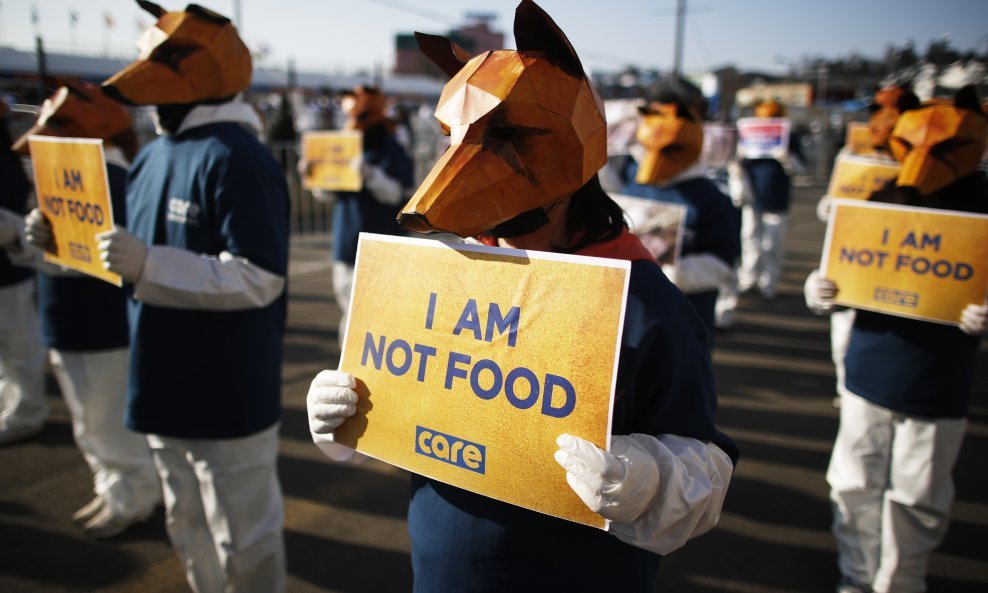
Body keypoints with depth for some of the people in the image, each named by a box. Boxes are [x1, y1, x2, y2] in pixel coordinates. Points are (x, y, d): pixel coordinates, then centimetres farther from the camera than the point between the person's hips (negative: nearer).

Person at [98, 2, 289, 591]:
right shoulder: (153, 155, 9)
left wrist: (147, 266, -29)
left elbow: (259, 279, -25)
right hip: (167, 387, 9)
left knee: (243, 543, 9)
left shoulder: (235, 157, -20)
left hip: (229, 394, -9)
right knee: (190, 531, 25)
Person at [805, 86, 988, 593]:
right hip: (867, 373, 3)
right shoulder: (881, 199, 0)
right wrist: (821, 292, -12)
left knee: (915, 499, 12)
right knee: (856, 486, 14)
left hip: (937, 389, -2)